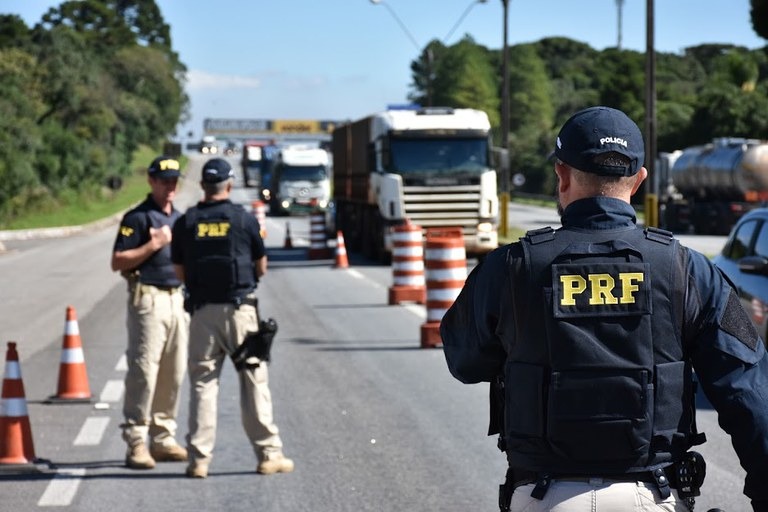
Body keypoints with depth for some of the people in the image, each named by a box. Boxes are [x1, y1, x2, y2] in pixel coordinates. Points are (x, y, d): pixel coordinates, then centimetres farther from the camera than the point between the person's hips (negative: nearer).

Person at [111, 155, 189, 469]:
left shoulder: (180, 219, 18)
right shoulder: (137, 217, -5)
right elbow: (118, 262, -11)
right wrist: (153, 245, -16)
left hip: (178, 298, 7)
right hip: (148, 299, -7)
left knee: (174, 373, 8)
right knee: (143, 370, -9)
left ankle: (163, 438, 16)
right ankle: (136, 442, -6)